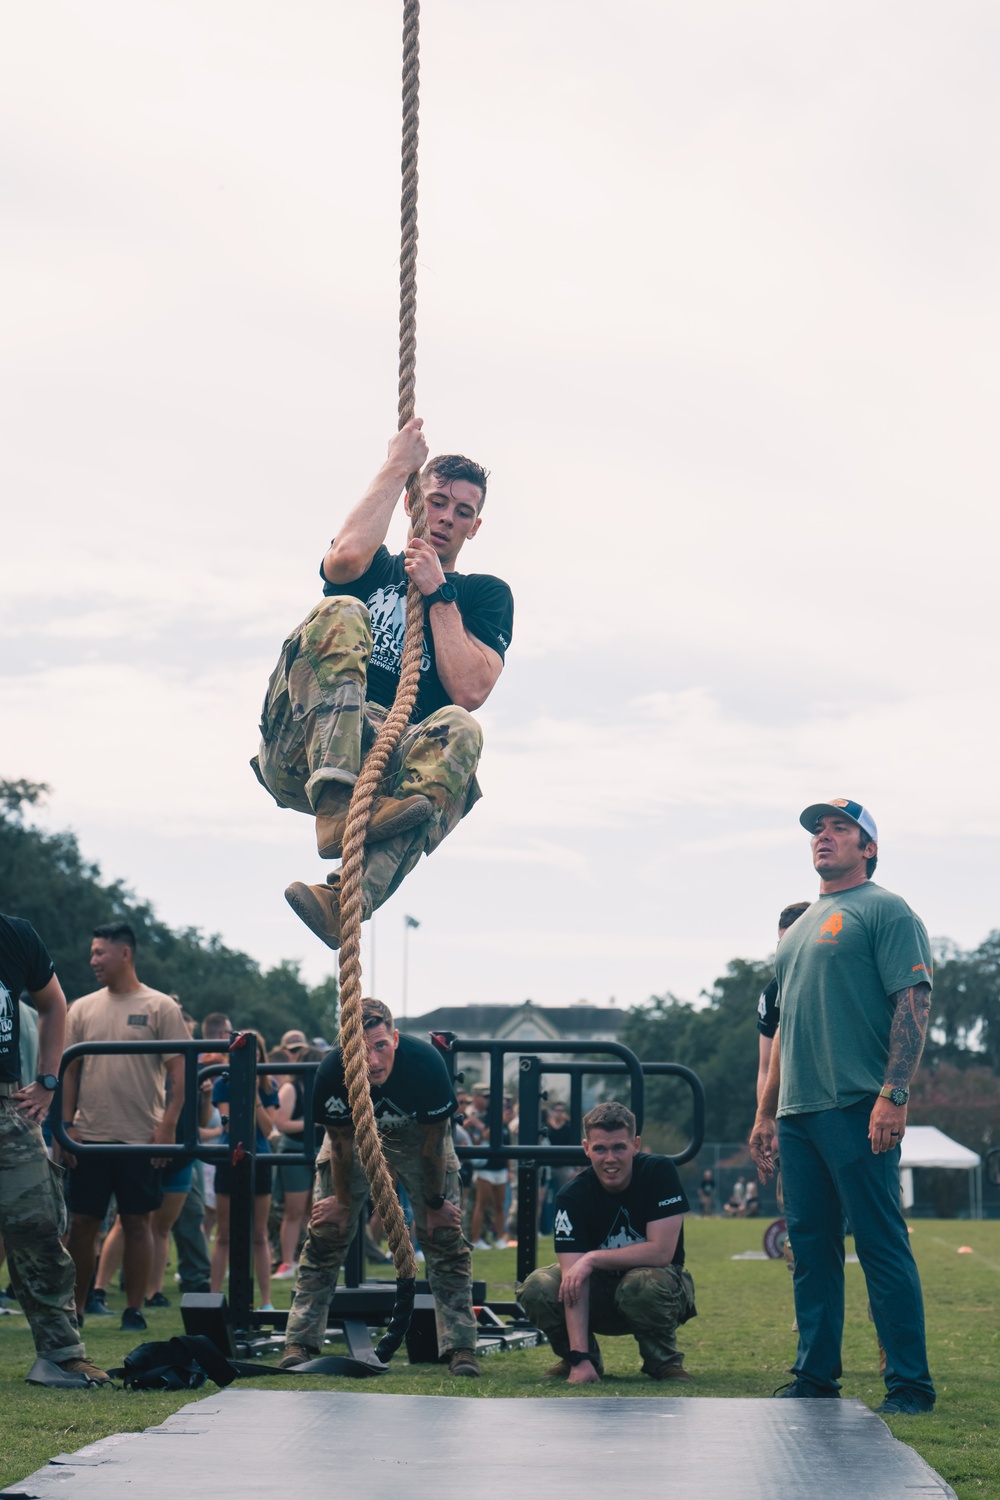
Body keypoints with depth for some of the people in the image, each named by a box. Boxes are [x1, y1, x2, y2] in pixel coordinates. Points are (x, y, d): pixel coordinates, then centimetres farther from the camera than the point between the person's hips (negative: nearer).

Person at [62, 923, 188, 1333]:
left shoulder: (160, 1007, -1)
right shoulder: (82, 1009, 9)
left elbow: (179, 1070, -3)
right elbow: (69, 1069, 11)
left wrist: (168, 1125, -12)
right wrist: (66, 1124, 1)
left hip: (141, 1137, -3)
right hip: (89, 1136, 3)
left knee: (137, 1222, 2)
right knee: (82, 1223, 3)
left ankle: (134, 1310, 8)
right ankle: (73, 1309, 10)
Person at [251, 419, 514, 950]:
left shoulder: (484, 596, 20)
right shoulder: (377, 571, 21)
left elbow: (470, 691, 1)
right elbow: (347, 555, -8)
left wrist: (438, 595, 1)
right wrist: (396, 467, 3)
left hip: (390, 759, 0)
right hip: (299, 756, 0)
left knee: (459, 731, -35)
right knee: (340, 613, -25)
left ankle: (346, 900, -57)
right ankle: (335, 801, -46)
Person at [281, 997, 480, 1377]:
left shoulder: (425, 1064, -38)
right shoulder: (332, 1072, -36)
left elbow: (433, 1143, -22)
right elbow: (342, 1143, -18)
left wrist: (435, 1204, -10)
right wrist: (342, 1201, -5)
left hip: (417, 1133, 0)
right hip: (354, 1134, 1)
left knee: (445, 1235, -7)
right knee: (325, 1233, -4)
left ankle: (460, 1349, -3)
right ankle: (300, 1344, 2)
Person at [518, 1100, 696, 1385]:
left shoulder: (660, 1172, -19)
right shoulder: (572, 1196, -17)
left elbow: (662, 1251, -24)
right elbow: (574, 1277, -26)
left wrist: (593, 1259, -27)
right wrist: (580, 1358, -35)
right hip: (601, 1296, 2)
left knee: (642, 1284, -37)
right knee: (537, 1288, -25)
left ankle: (664, 1361, -7)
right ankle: (580, 1356, 3)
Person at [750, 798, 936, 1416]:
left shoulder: (886, 911, -1)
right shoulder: (801, 926, 23)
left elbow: (914, 1003, -11)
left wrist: (893, 1095, -21)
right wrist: (766, 1114, 21)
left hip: (858, 1110, -8)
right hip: (799, 1112, 8)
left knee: (882, 1246, -8)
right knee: (811, 1247, 9)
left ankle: (910, 1384, -5)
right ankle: (816, 1376, 16)